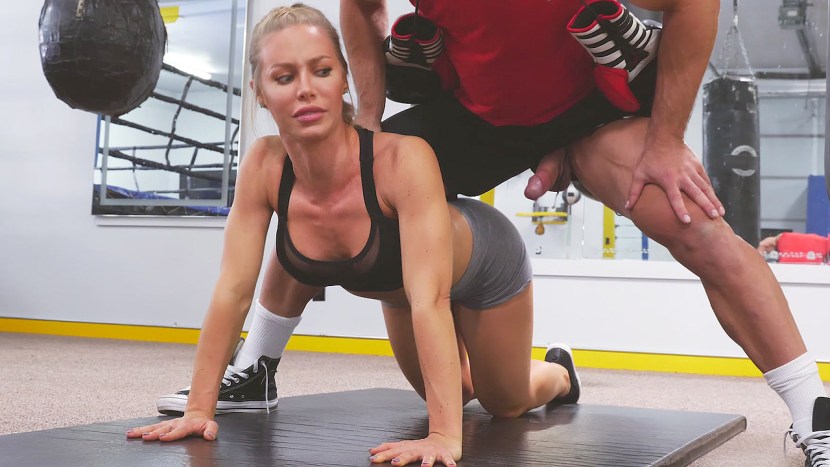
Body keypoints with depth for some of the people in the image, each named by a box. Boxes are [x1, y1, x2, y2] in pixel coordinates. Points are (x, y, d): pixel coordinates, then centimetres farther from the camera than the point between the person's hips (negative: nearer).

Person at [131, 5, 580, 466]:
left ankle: (558, 370, 50)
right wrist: (199, 408, -28)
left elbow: (429, 299, -48)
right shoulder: (264, 167, -30)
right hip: (397, 287, 4)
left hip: (486, 263, -4)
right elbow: (233, 292, -25)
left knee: (506, 404, 17)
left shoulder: (403, 159, -44)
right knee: (450, 393, 24)